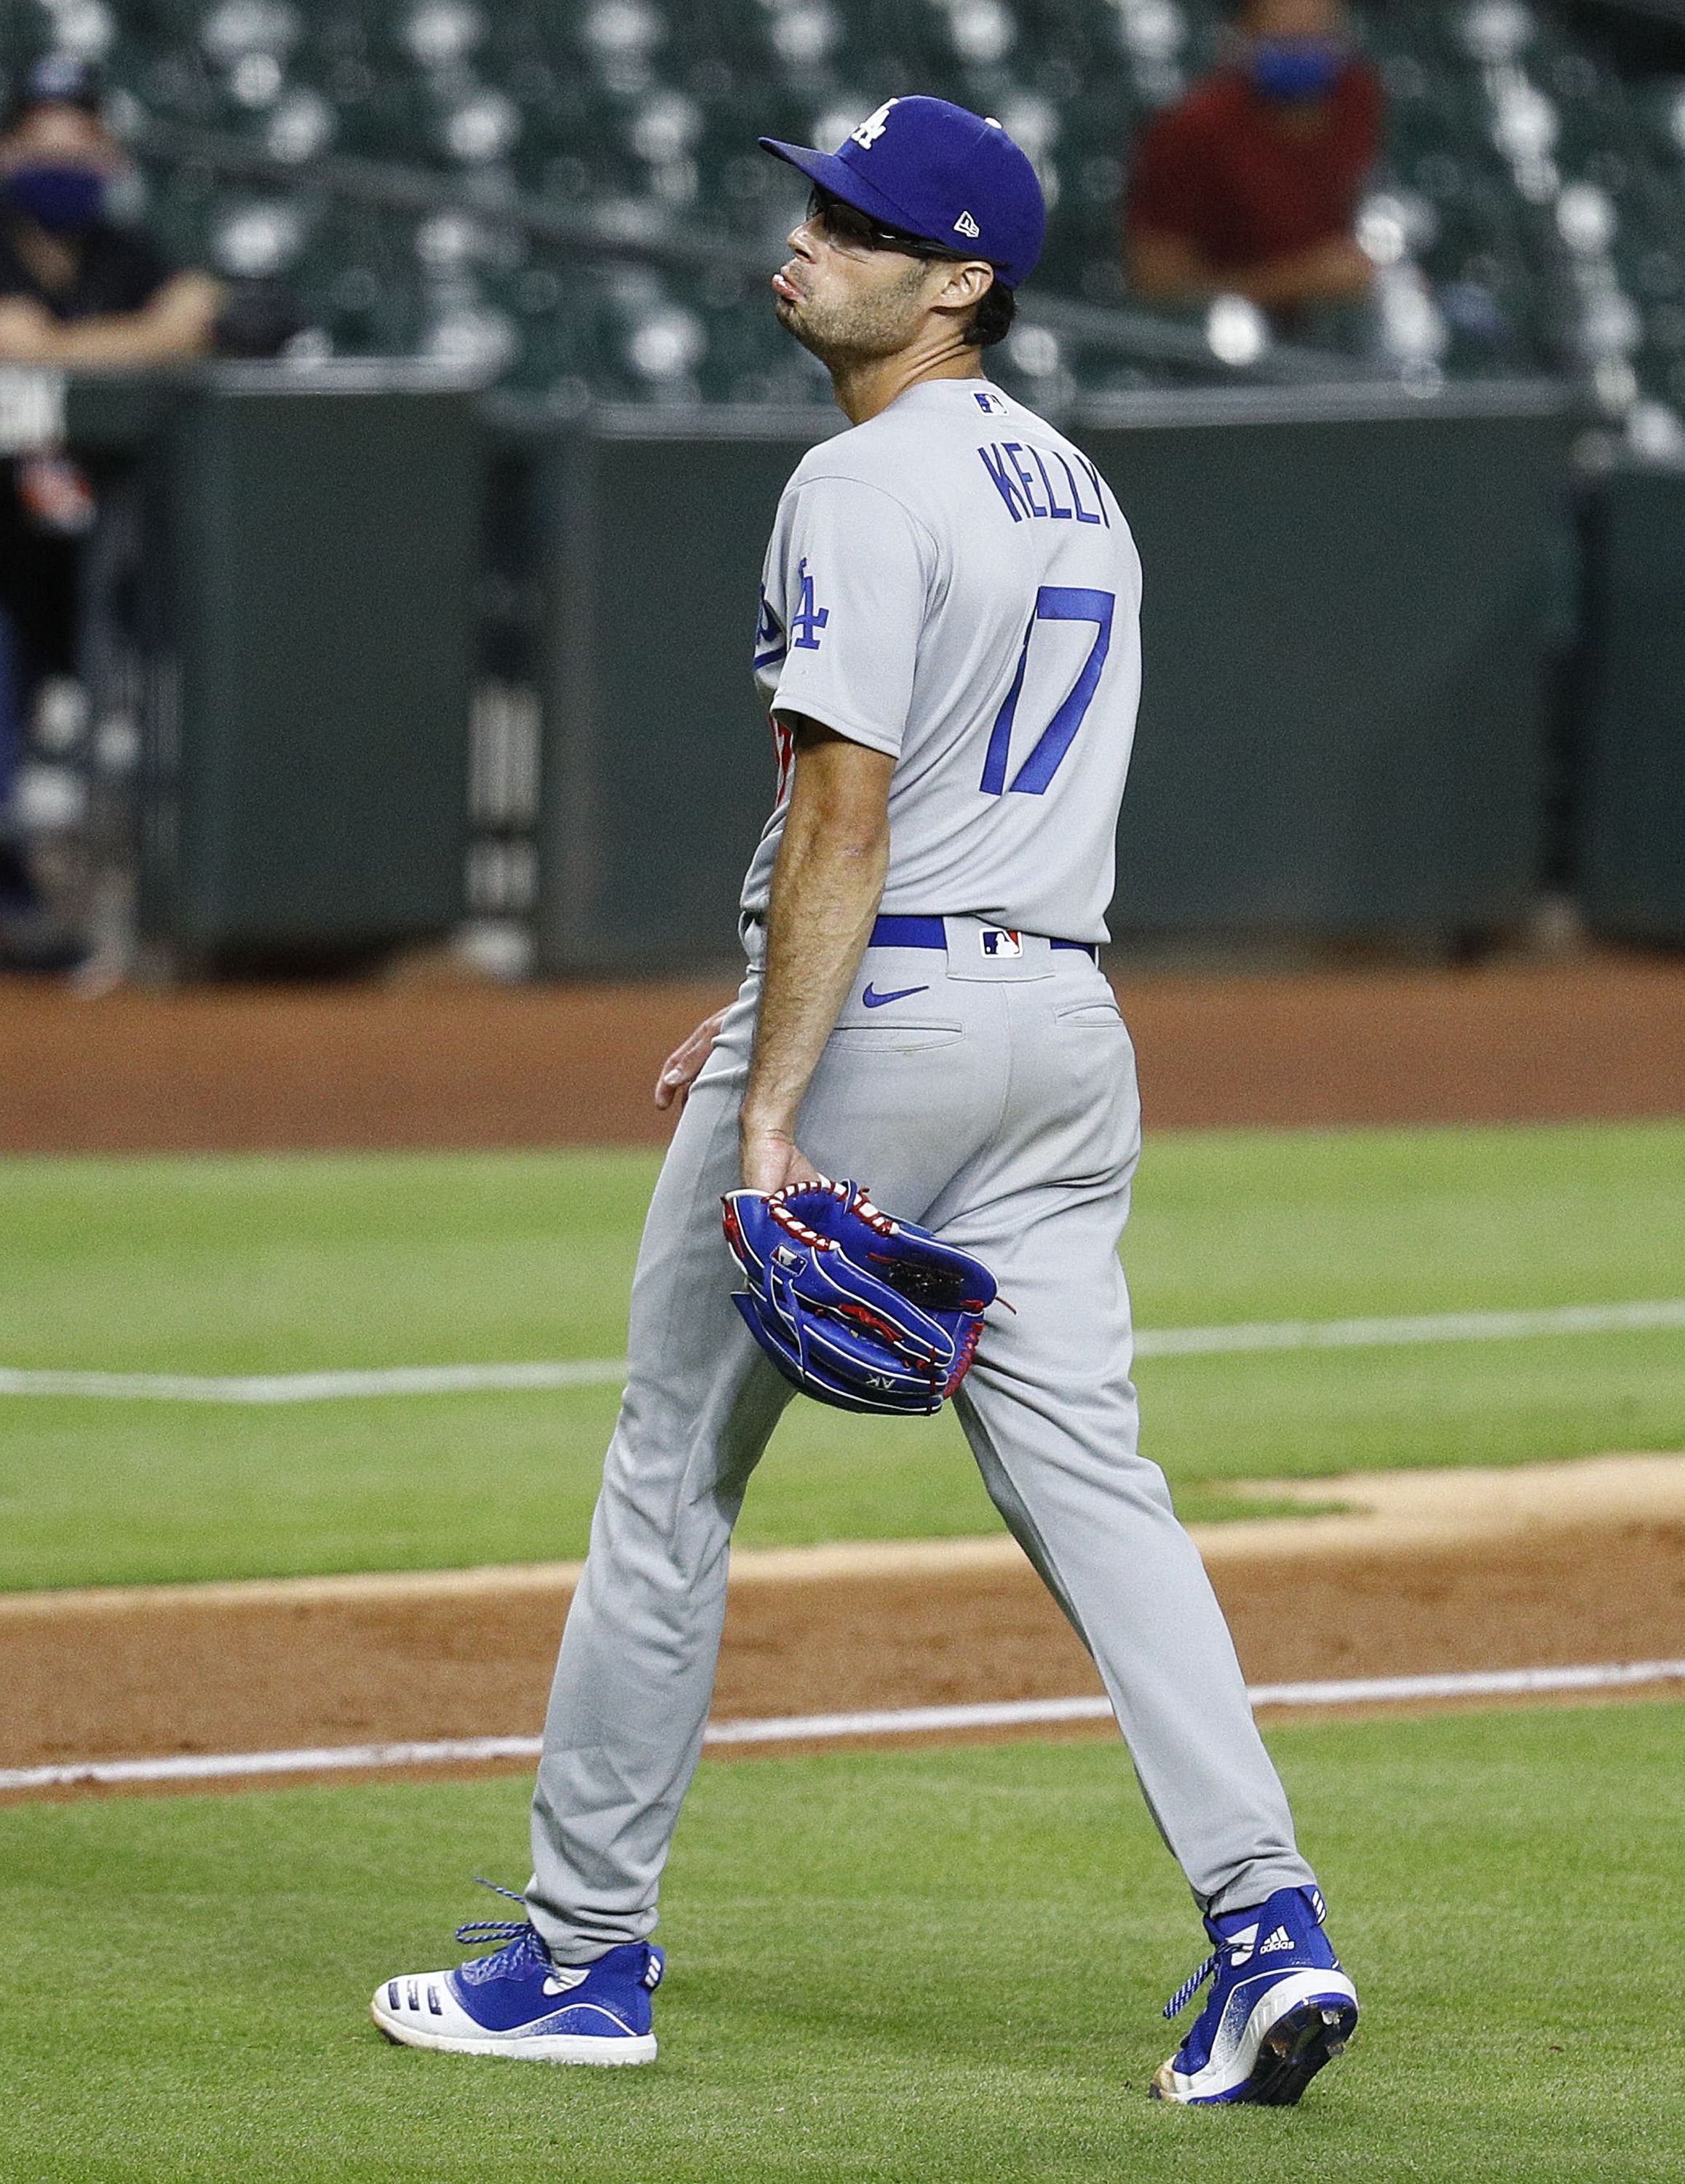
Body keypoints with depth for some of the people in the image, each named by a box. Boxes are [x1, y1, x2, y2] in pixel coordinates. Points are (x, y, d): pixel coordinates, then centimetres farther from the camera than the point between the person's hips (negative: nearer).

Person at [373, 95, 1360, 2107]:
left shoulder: (869, 487, -13)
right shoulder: (1074, 491, 16)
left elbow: (845, 817, -21)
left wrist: (776, 1108, -23)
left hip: (875, 1023, -8)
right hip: (1062, 1016, 8)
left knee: (674, 1477, 5)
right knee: (1088, 1476, 2)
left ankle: (583, 1951, 11)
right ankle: (1269, 1921, -12)